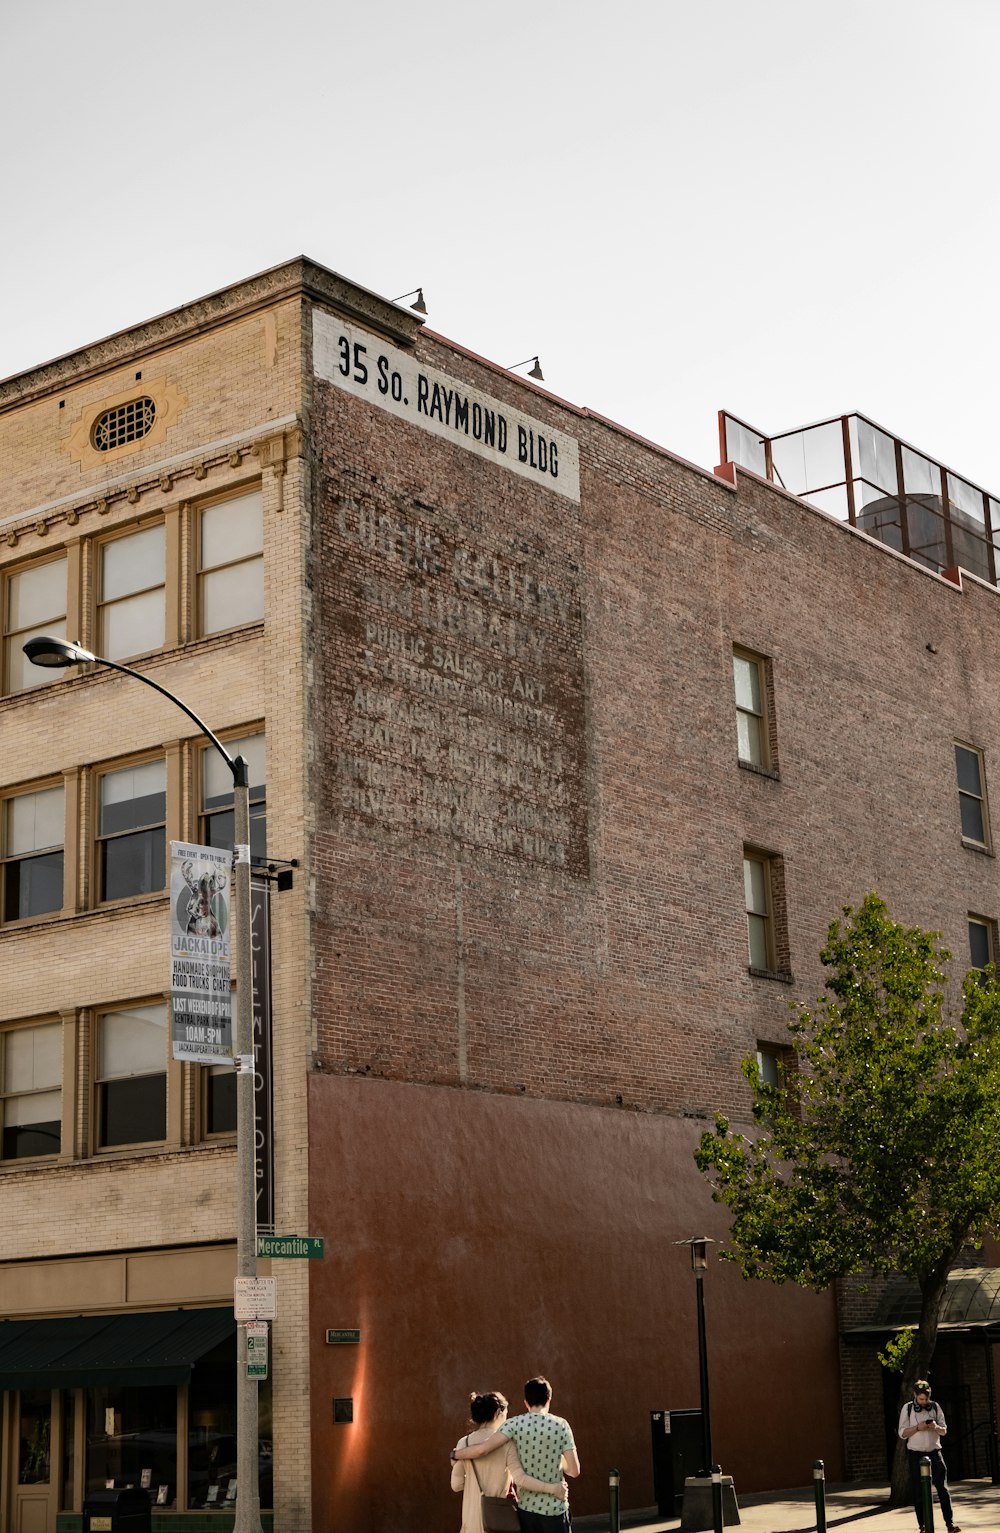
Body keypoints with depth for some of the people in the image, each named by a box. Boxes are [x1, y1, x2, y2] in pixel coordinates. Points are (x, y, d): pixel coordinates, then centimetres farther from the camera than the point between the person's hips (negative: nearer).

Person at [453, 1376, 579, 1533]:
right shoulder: (561, 1425, -6)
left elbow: (482, 1449, -17)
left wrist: (455, 1454, 2)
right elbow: (574, 1471, -6)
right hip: (555, 1509, -1)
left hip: (526, 1508, 2)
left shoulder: (515, 1424, -5)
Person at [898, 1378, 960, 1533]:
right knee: (918, 1491, -1)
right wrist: (918, 1428, -18)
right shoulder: (908, 1408, -1)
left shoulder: (935, 1406, 4)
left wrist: (936, 1427, -16)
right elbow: (902, 1433, -2)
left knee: (943, 1487, -7)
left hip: (934, 1451, 1)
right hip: (916, 1453, -1)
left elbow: (944, 1430, 7)